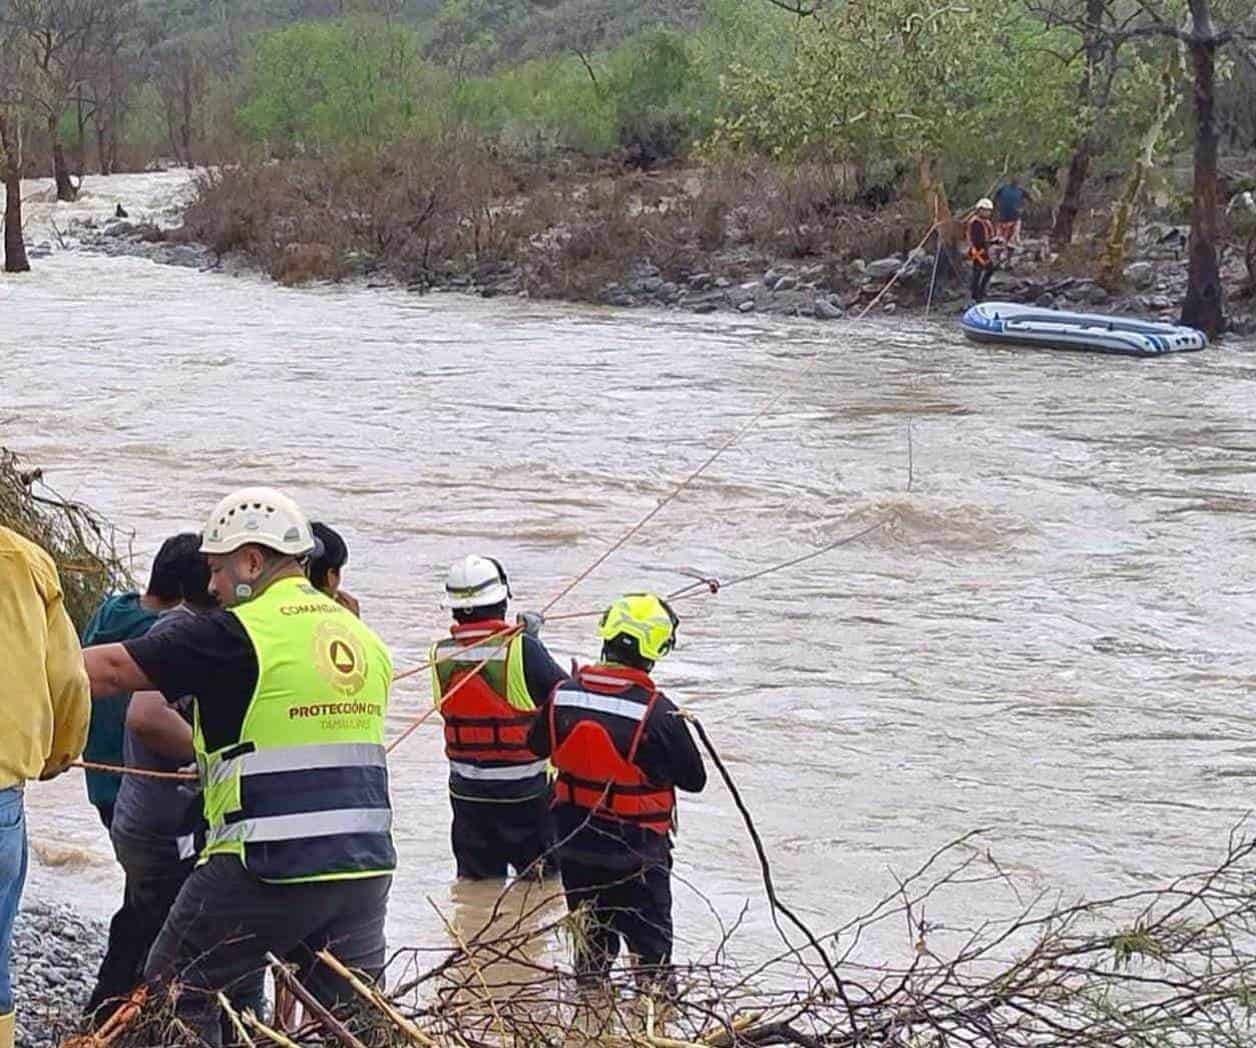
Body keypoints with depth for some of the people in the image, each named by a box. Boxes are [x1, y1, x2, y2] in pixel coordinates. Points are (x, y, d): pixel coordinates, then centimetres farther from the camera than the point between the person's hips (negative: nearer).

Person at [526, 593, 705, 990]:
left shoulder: (563, 695, -10)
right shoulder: (657, 712, -23)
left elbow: (537, 745, 8)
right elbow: (694, 779, -13)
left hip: (575, 845, 4)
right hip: (637, 851, -4)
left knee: (592, 934, 21)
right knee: (650, 941, 11)